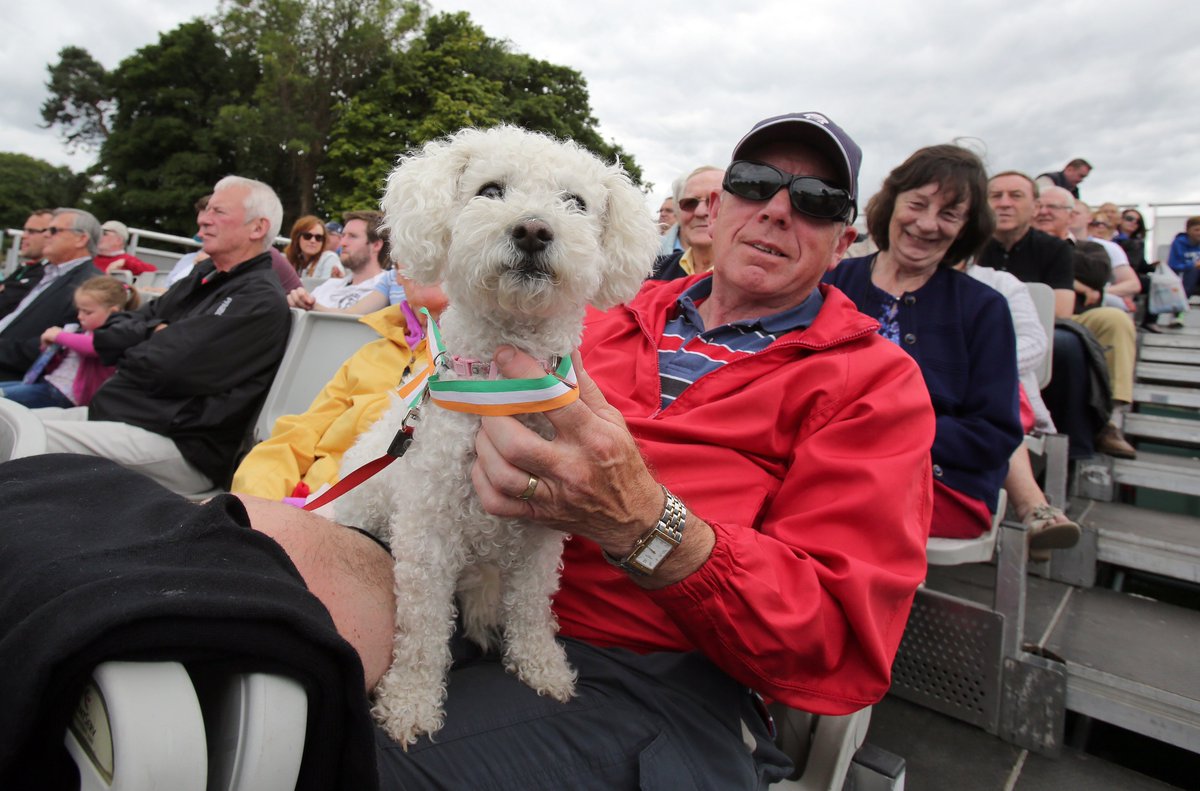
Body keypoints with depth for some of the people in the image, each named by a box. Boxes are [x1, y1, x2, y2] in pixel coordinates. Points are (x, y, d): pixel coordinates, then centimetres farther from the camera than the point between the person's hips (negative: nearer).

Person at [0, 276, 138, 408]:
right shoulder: (83, 332, 21)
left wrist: (60, 336, -18)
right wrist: (50, 348, 8)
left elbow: (93, 346, -34)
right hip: (49, 381, 10)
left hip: (64, 393, -10)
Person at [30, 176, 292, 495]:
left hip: (176, 445, -9)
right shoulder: (202, 277, 18)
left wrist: (130, 349, 3)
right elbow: (109, 335, 16)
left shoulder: (262, 300, -12)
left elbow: (169, 368, -19)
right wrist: (156, 332, -5)